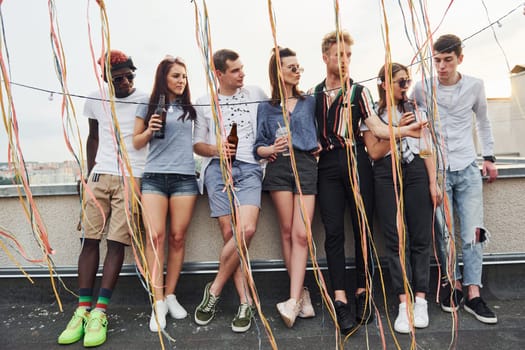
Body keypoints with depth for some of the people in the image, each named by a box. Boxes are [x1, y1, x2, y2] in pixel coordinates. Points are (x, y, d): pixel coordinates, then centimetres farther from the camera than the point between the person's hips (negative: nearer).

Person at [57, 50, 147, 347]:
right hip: (100, 177, 4)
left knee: (117, 241, -6)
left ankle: (100, 312, -1)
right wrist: (90, 173, 14)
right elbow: (93, 137, 21)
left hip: (132, 178, -3)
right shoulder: (95, 101, 12)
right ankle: (83, 309, 9)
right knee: (90, 239, 0)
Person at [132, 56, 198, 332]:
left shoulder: (190, 109, 14)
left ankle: (170, 295, 16)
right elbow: (136, 143, 14)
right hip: (154, 177, -1)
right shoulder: (148, 107, 10)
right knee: (155, 236, -9)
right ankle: (158, 303, 1)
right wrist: (149, 131, -5)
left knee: (178, 237, 2)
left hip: (185, 178, 2)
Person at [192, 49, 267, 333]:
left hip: (249, 167, 0)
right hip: (217, 168, 0)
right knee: (229, 234, -9)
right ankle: (246, 302, 2)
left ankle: (214, 290, 0)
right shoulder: (204, 104, 16)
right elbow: (197, 144, 15)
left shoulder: (256, 94, 17)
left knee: (247, 229, -20)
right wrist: (215, 149, -6)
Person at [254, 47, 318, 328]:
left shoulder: (310, 102, 16)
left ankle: (293, 300, -7)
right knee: (287, 232, -1)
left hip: (307, 166, 1)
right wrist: (271, 149, -11)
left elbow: (320, 132, 22)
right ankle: (302, 294, 11)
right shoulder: (265, 107, 12)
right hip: (279, 167, 0)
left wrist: (320, 146, 3)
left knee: (301, 234, -9)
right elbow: (258, 147, 8)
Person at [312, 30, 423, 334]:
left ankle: (363, 291, 16)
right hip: (327, 164, 1)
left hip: (356, 160, -1)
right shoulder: (314, 94, 16)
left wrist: (402, 131, -19)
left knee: (363, 227, 1)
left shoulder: (359, 91, 9)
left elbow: (376, 127, -2)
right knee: (334, 231, -5)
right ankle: (340, 300, -1)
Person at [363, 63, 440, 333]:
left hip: (416, 172, 3)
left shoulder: (415, 109, 16)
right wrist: (398, 130, -6)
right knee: (396, 239, -3)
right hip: (386, 176, -2)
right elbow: (375, 152, 0)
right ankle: (404, 303, 2)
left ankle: (421, 300, 11)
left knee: (421, 237, 1)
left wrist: (433, 182, 4)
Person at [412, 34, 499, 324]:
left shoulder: (475, 86, 4)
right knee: (443, 232, 1)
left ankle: (473, 294, 7)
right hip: (436, 169, -1)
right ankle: (454, 284, 19)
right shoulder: (422, 89, -1)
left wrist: (489, 157, 13)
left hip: (468, 169, 1)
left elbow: (483, 121, 16)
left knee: (473, 232, -2)